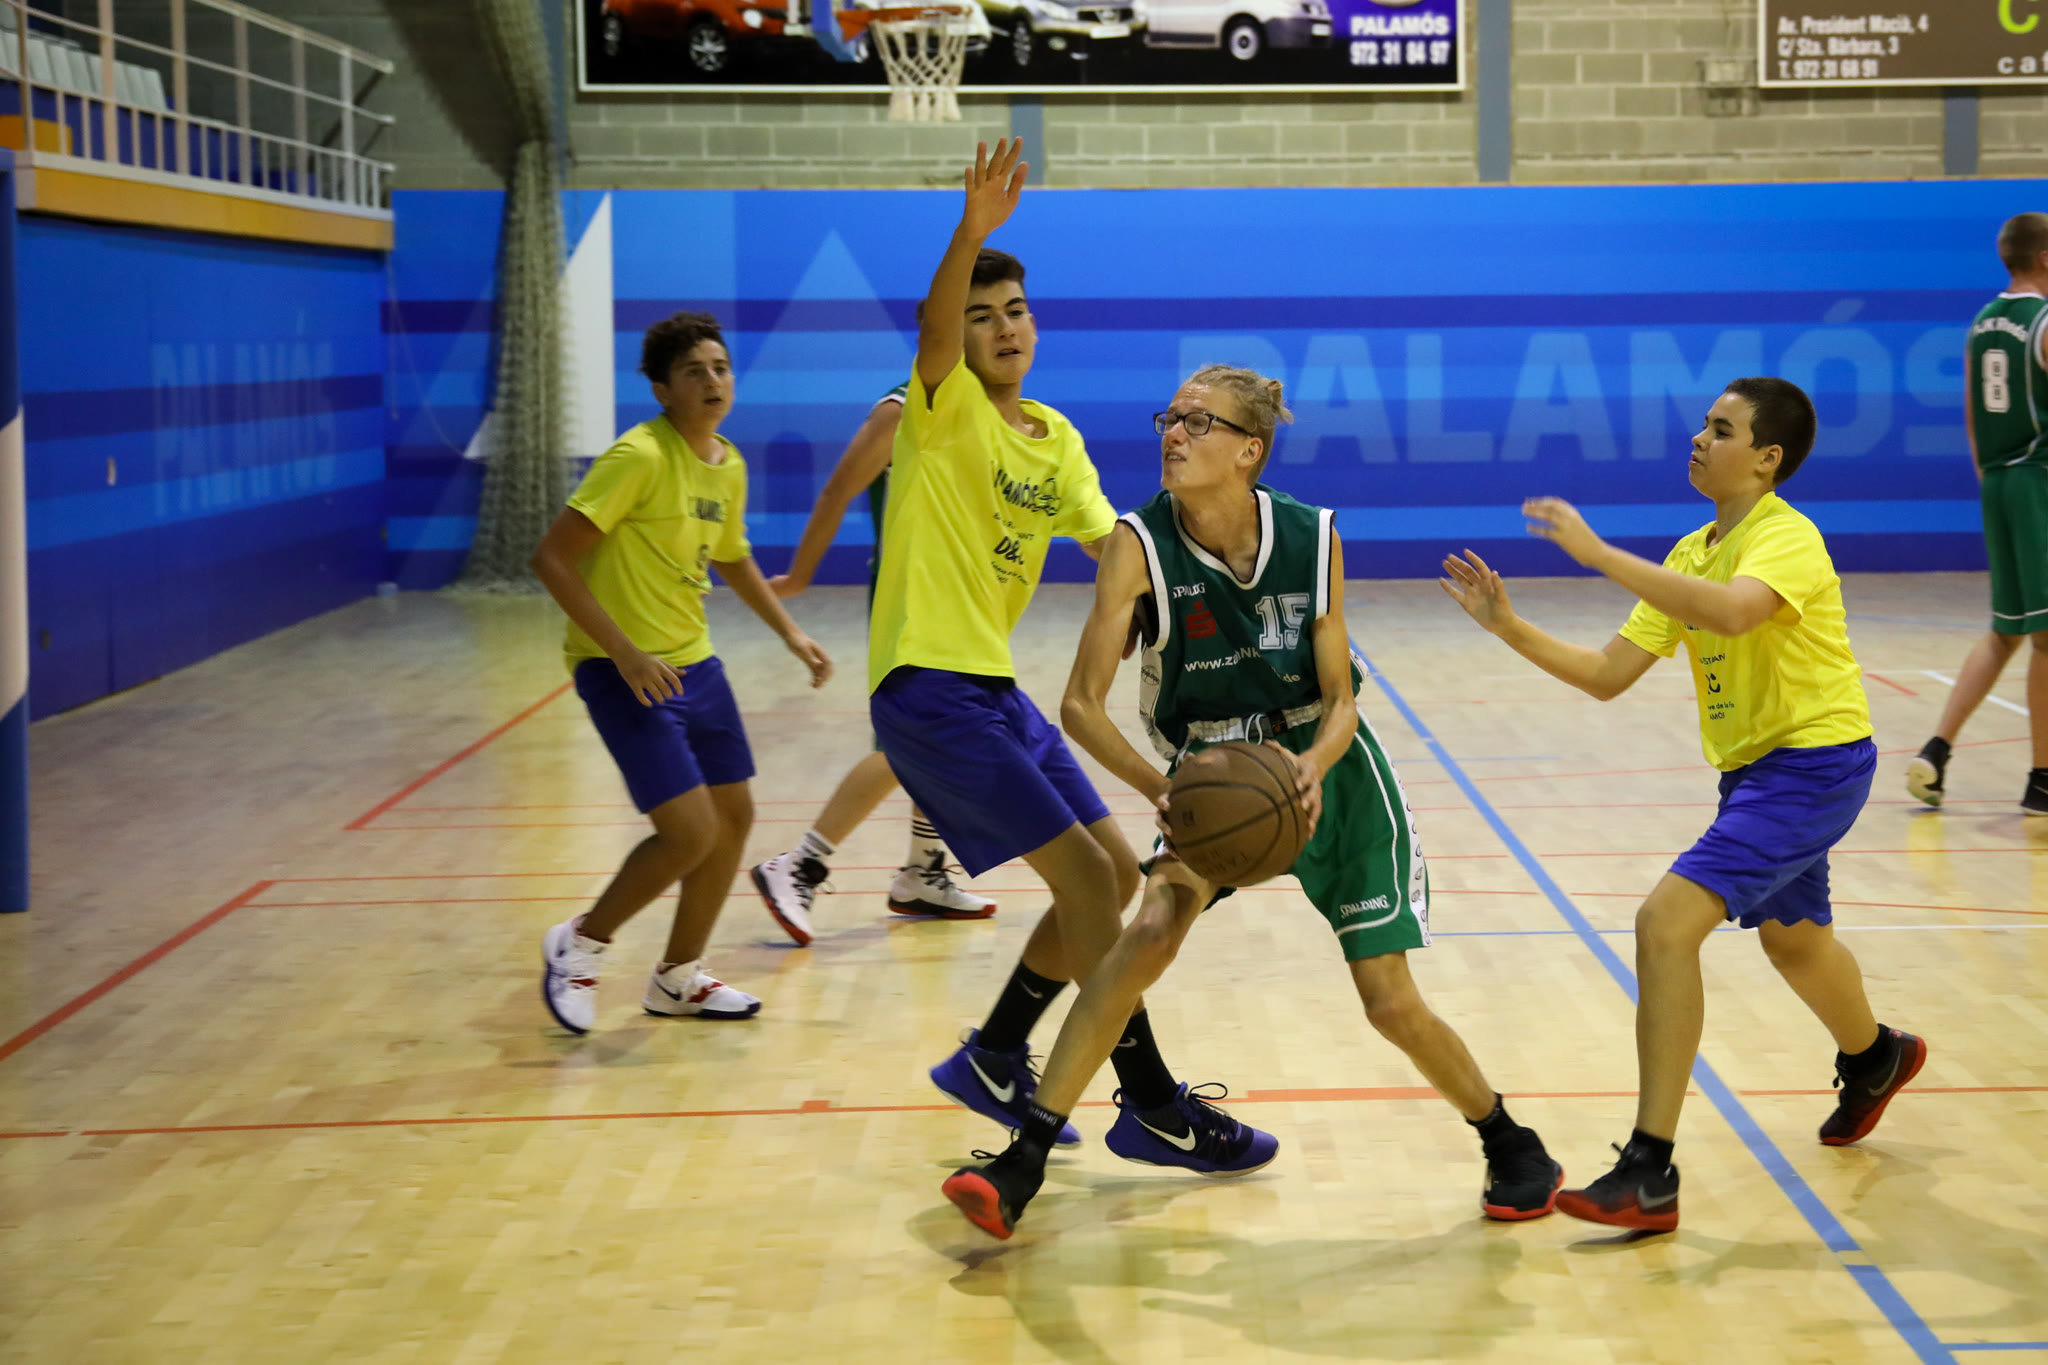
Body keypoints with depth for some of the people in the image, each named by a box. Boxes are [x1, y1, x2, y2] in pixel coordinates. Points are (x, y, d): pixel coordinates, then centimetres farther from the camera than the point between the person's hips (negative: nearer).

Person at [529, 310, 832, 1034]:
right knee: (690, 832, -15)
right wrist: (625, 651, -25)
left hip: (692, 662, 9)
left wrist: (791, 634, 21)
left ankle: (679, 978, 28)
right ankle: (580, 944, 9)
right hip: (623, 671, -9)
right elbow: (552, 557, -21)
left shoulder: (729, 466, 8)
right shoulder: (640, 457, -18)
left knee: (733, 816, 11)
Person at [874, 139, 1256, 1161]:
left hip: (995, 688, 9)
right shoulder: (943, 408, -9)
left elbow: (1110, 545, 12)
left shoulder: (1057, 439, 14)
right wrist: (973, 231, -47)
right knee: (1085, 875, -12)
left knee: (1115, 874, 12)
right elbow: (935, 332, -30)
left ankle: (994, 1060, 24)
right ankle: (1150, 1101, -1)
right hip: (928, 687, -9)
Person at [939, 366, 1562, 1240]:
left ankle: (1513, 1148, 23)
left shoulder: (1311, 539, -15)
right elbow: (1081, 705, -21)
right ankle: (1024, 1163, -22)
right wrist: (1161, 789, -35)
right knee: (1151, 931, -25)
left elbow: (1340, 702, -9)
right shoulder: (1140, 547, -18)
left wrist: (1313, 766, -31)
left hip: (1326, 769, 0)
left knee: (1392, 1004, -3)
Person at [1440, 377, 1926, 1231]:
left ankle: (1649, 1175, -21)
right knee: (1790, 937, 30)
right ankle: (1873, 1057, 64)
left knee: (1667, 922, -23)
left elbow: (1730, 611, -43)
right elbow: (1608, 676, 4)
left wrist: (1597, 553, -42)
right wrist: (1509, 627, -8)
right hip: (1754, 768, 10)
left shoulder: (1787, 539, -19)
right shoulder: (1692, 554, 7)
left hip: (1815, 761, -10)